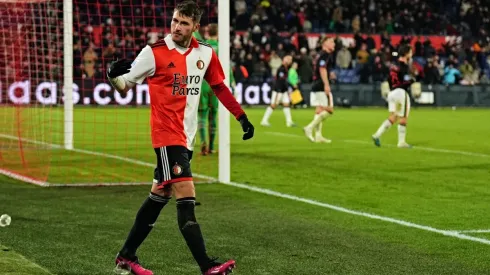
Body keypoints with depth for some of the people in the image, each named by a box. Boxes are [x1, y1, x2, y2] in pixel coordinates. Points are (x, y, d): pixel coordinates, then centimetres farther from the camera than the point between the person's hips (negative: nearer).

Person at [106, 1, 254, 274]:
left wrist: (242, 117, 15)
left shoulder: (206, 54, 5)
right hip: (167, 136, -6)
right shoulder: (154, 52, -10)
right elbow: (125, 85, -5)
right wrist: (115, 76, -27)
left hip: (187, 138, 6)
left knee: (159, 197, 14)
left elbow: (219, 87, 19)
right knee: (187, 198, -15)